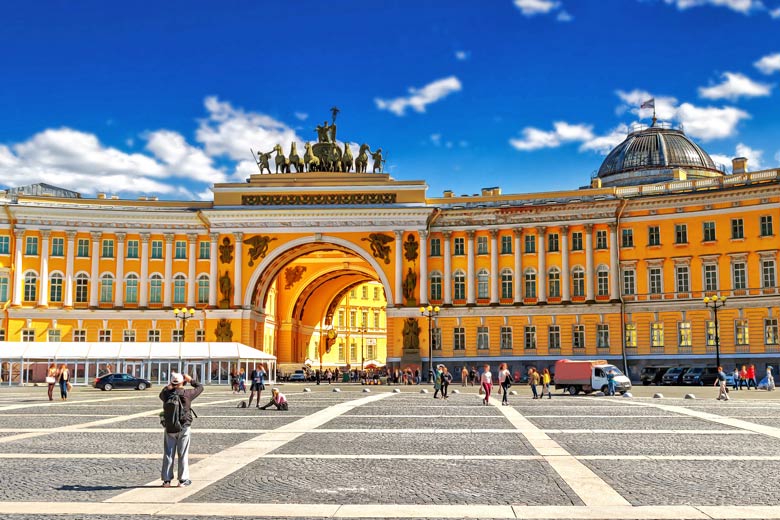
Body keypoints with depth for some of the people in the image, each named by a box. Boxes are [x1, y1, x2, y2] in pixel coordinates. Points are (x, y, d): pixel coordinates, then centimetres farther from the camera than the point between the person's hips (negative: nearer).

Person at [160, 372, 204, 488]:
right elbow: (200, 387, 7)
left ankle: (166, 480, 10)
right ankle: (183, 479, 7)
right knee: (183, 454, 5)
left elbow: (161, 394, 21)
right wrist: (191, 380, 15)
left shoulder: (167, 394, -4)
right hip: (184, 427, -2)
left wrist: (169, 386, 26)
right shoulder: (187, 394, -9)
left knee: (168, 454, 8)